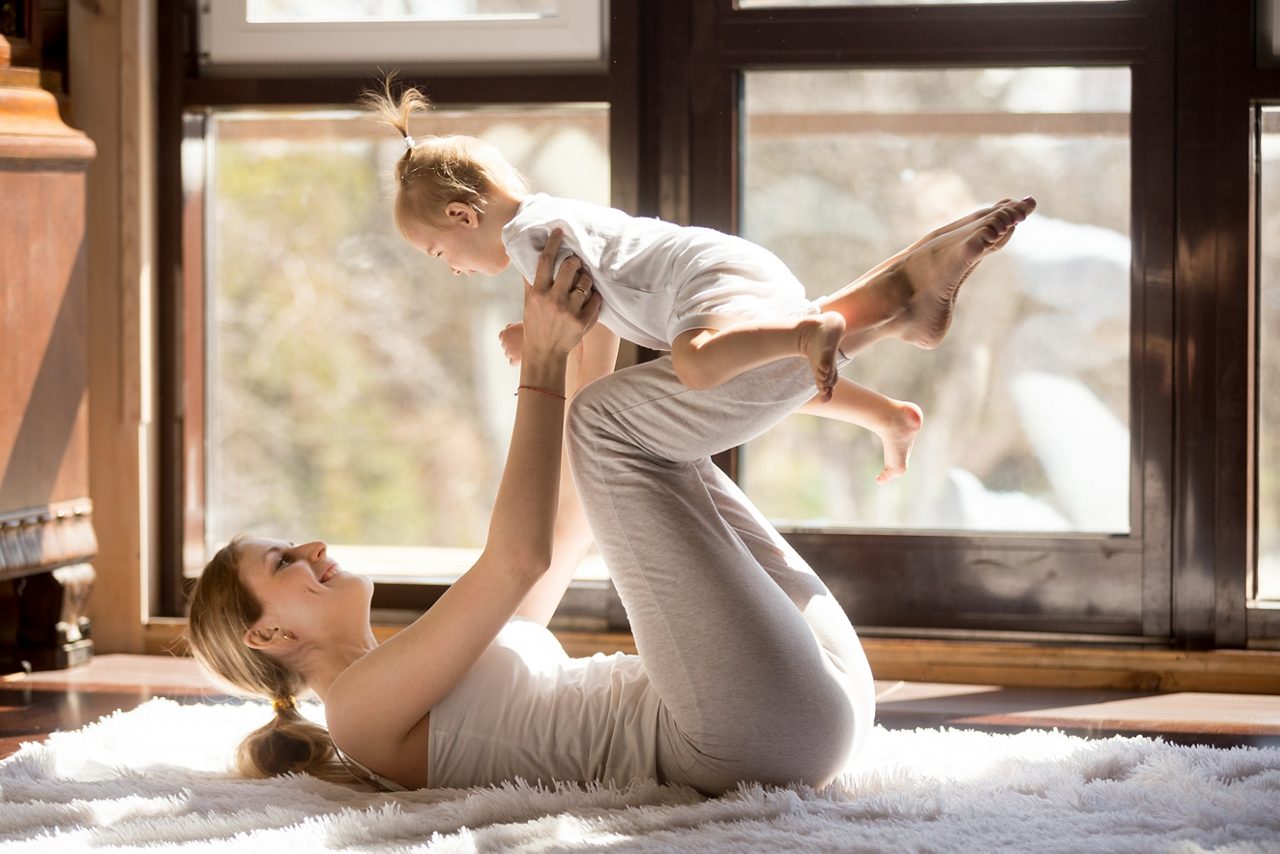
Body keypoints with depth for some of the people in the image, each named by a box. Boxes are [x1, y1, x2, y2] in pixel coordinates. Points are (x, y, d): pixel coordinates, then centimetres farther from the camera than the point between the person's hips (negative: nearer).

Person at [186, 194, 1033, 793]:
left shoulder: (427, 671, 27)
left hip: (813, 690, 9)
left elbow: (581, 528, 35)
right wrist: (545, 363, -8)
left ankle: (890, 310, 7)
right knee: (611, 420, -14)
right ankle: (882, 303, -6)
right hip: (761, 727, -9)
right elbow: (521, 557, -14)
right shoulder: (360, 712, -2)